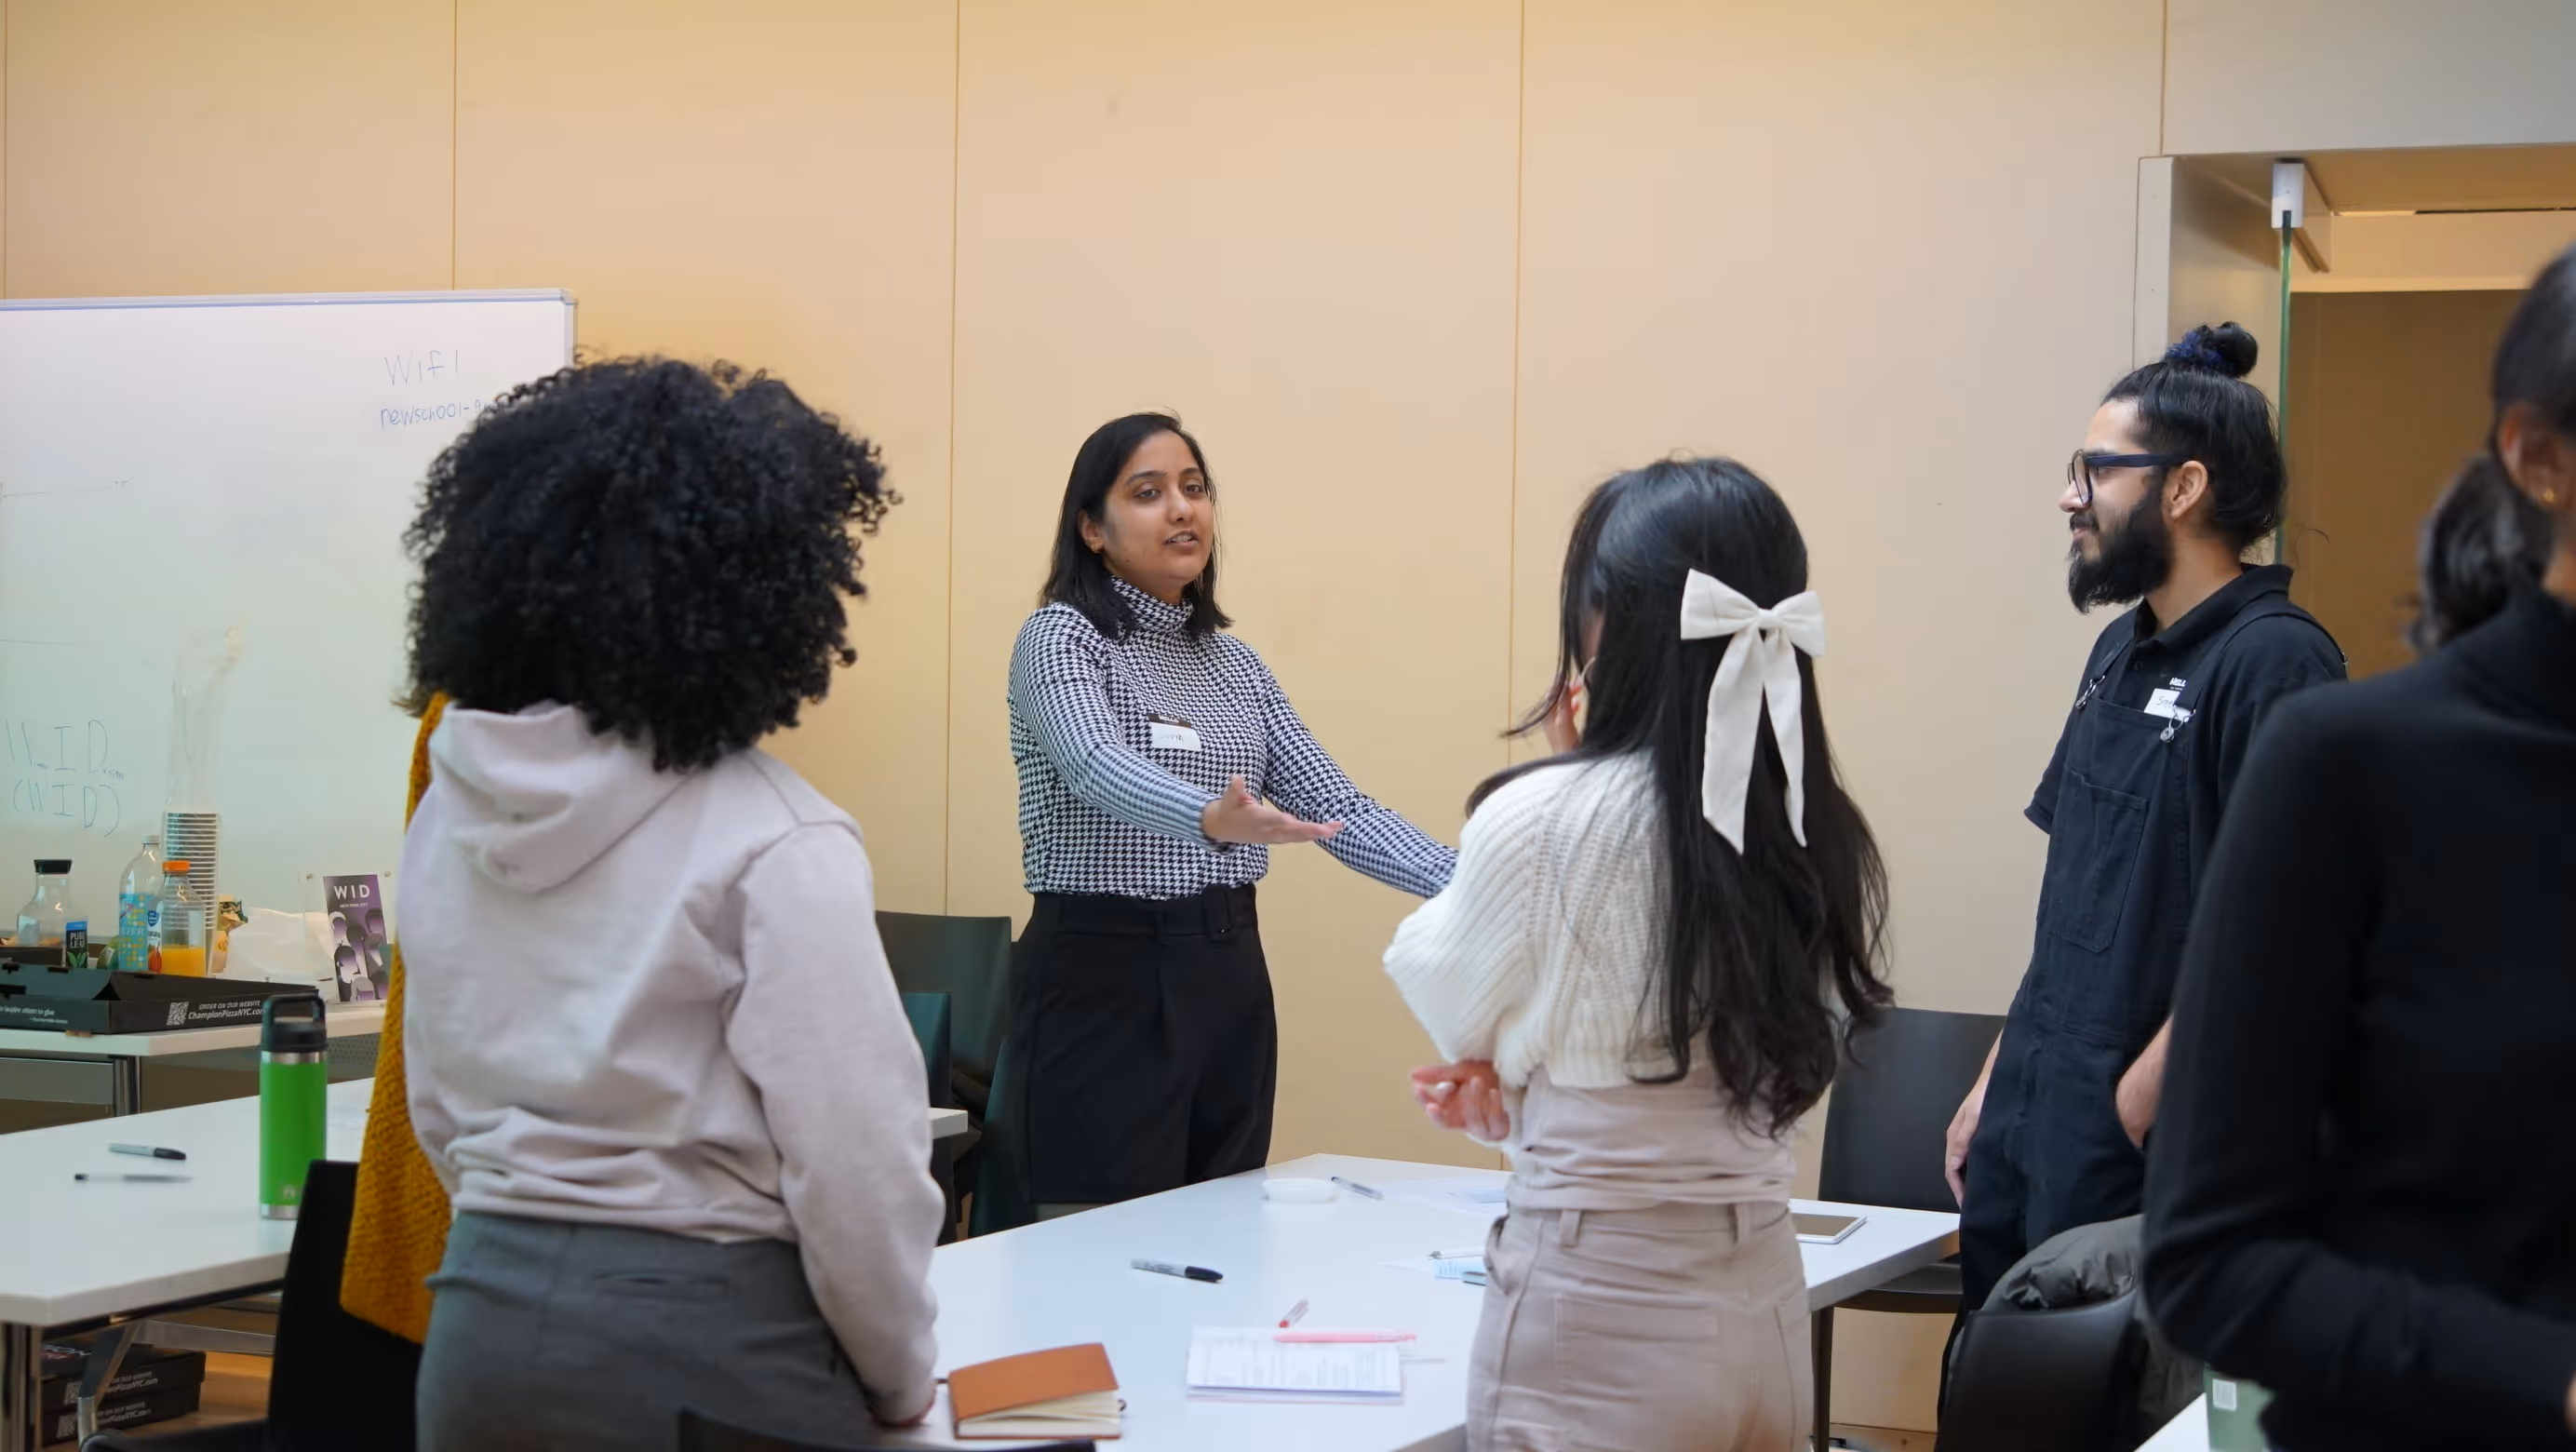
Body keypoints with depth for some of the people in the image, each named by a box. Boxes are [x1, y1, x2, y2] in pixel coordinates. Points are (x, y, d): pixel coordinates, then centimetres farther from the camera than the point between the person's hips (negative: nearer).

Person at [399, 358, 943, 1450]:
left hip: (481, 1322, 6)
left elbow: (436, 1112, 12)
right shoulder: (771, 844, -16)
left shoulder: (451, 812, 4)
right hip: (700, 1349, -6)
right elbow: (852, 1166, -16)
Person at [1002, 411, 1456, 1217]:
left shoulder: (1233, 660, 14)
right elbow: (1098, 766, -26)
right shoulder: (1059, 637, -7)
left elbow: (1331, 801, 7)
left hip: (1229, 976, 7)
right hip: (1102, 975, -7)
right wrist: (1210, 819, -47)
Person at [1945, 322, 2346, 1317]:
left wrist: (2133, 1106, -19)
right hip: (2029, 1126, 8)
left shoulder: (2272, 662, -14)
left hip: (2141, 1156, -8)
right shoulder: (2123, 650, 13)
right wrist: (1996, 1081, 15)